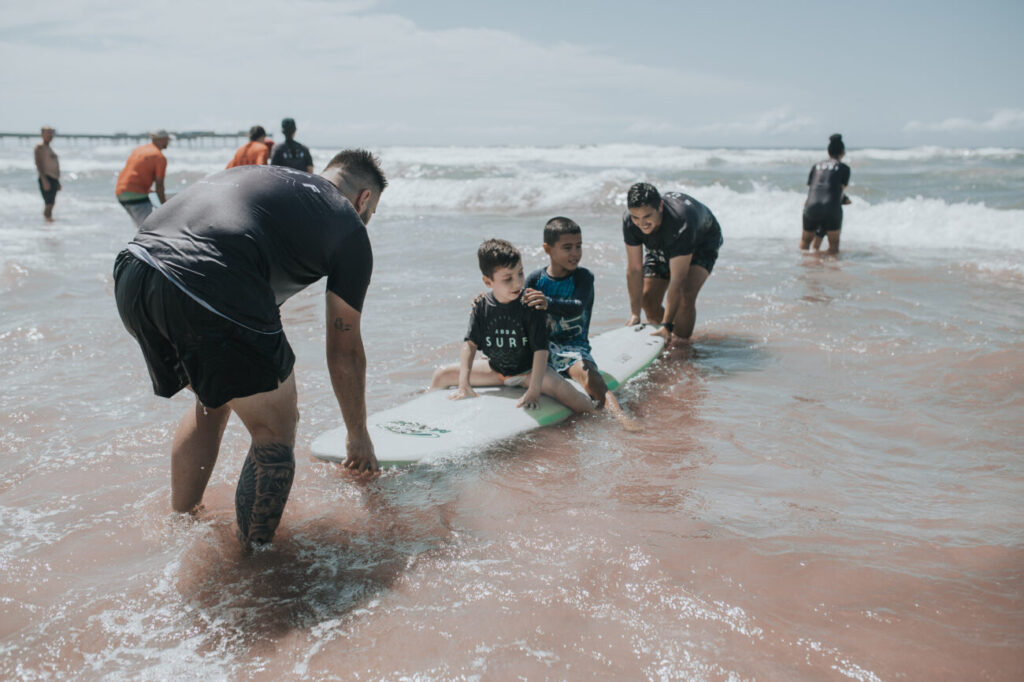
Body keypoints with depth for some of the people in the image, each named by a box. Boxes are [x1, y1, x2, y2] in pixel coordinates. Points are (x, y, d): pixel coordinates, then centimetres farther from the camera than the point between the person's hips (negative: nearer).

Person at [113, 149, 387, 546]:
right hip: (209, 299, -8)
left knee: (212, 405, 31)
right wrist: (359, 437, 34)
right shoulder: (350, 229, 13)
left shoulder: (264, 174, 32)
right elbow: (344, 352, 19)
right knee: (275, 434, 13)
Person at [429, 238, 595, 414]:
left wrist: (534, 391, -33)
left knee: (562, 390, -32)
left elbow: (541, 349, -25)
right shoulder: (482, 305, -11)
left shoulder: (530, 304, -22)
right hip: (496, 369, 4)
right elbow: (470, 343, -10)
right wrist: (464, 384, -21)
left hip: (527, 370, -4)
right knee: (442, 375, 2)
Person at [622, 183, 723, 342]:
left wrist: (666, 325, -47)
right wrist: (635, 315, -27)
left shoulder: (681, 223, -46)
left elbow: (677, 280, -44)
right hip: (660, 246, 5)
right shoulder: (629, 221, -32)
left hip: (701, 243, -5)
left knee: (686, 296, -27)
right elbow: (634, 269, -25)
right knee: (648, 300, -4)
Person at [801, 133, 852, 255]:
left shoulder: (816, 166, 19)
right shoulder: (844, 168, 9)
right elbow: (841, 191, 10)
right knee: (834, 245, 12)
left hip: (811, 207, 3)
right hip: (832, 209, -3)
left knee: (805, 241, 21)